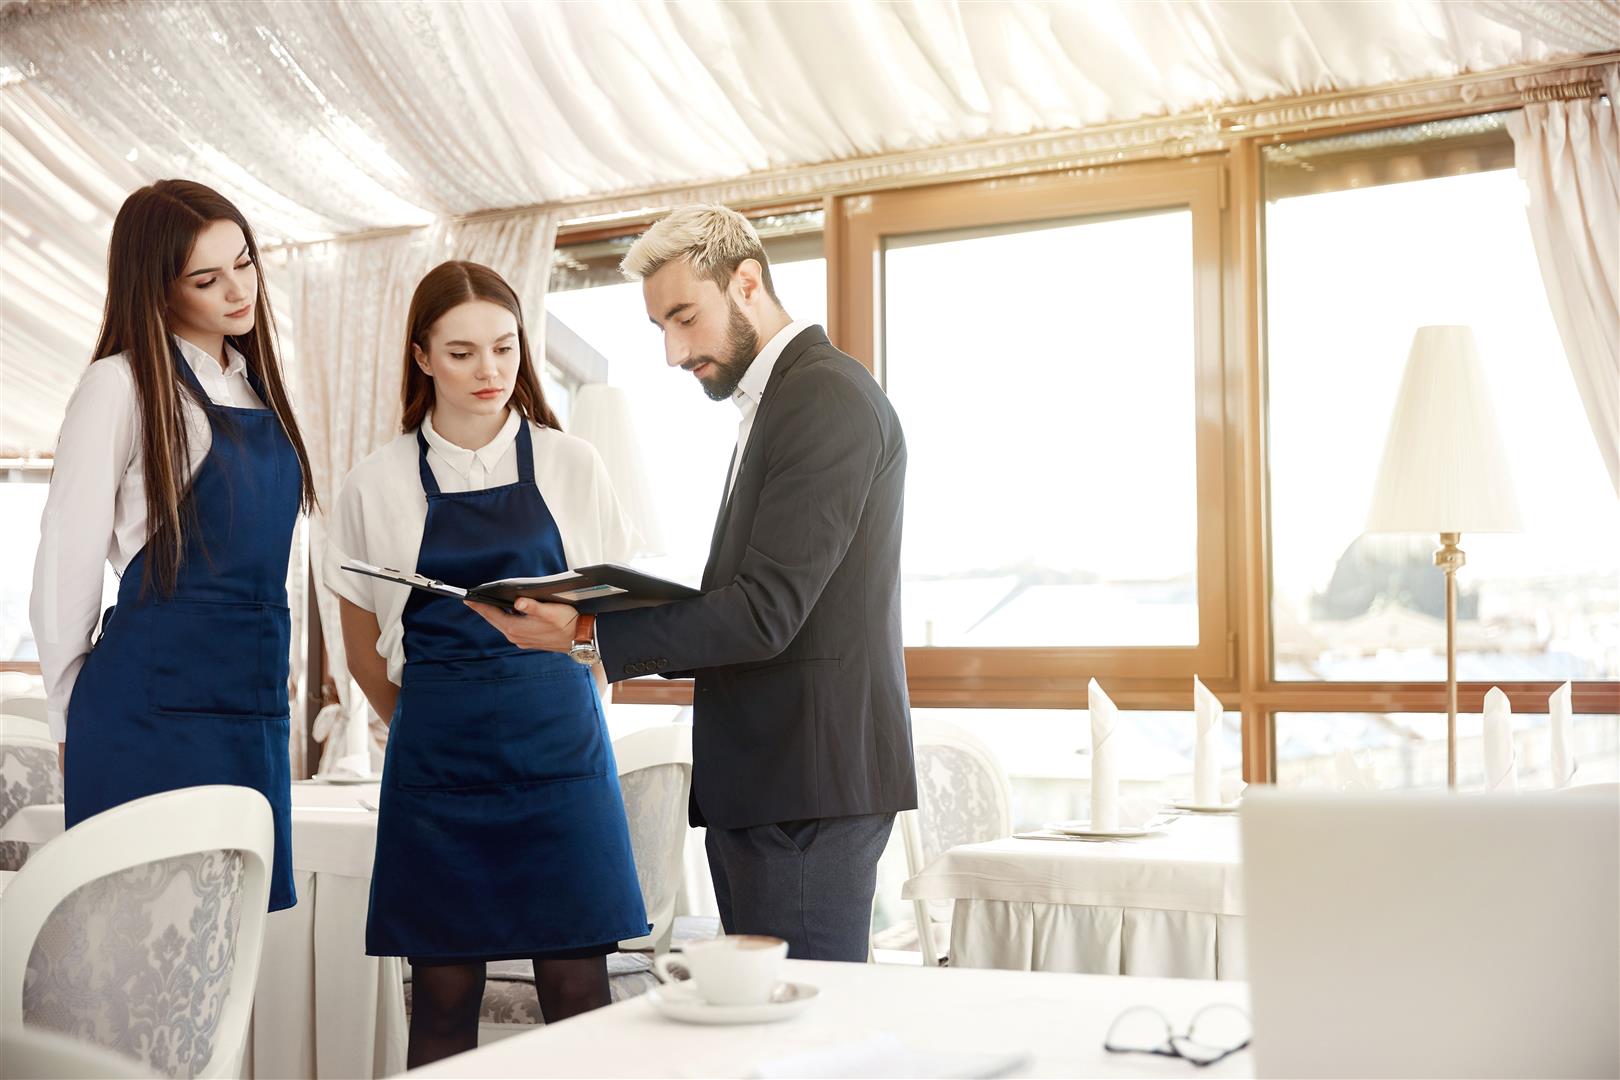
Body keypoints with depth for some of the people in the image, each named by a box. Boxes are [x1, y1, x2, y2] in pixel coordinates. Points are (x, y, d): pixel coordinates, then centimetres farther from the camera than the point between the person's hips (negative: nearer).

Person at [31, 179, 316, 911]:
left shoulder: (255, 386, 14)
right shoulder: (120, 386, -7)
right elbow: (63, 570, -5)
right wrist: (73, 721, 2)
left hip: (253, 703, 7)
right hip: (154, 706, -6)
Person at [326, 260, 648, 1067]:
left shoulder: (571, 465, 5)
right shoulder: (377, 484, 4)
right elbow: (365, 648, 13)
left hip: (558, 749, 0)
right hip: (436, 760, 0)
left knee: (576, 989, -1)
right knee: (443, 996, 5)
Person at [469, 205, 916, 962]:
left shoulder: (830, 398, -12)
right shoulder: (775, 399, 21)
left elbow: (766, 613, -20)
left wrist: (588, 635, -18)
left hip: (808, 786, -10)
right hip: (759, 785, 10)